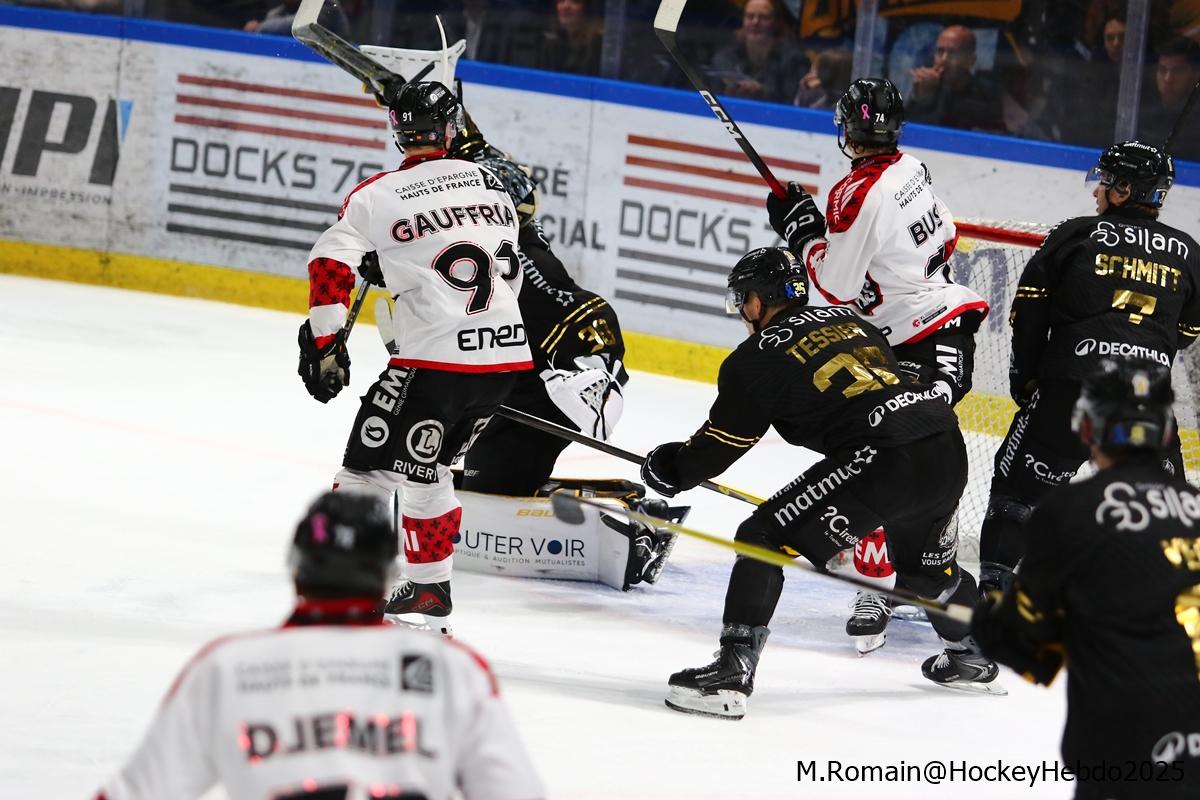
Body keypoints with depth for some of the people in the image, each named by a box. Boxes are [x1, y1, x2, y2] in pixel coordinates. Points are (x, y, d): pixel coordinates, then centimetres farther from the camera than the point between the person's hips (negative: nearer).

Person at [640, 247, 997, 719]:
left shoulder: (758, 357, 5)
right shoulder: (850, 321, 25)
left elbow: (719, 445, 9)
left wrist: (669, 468, 29)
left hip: (882, 463, -8)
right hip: (948, 450, 8)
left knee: (764, 539, -3)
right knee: (925, 561, 34)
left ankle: (732, 673, -13)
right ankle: (972, 657, 55)